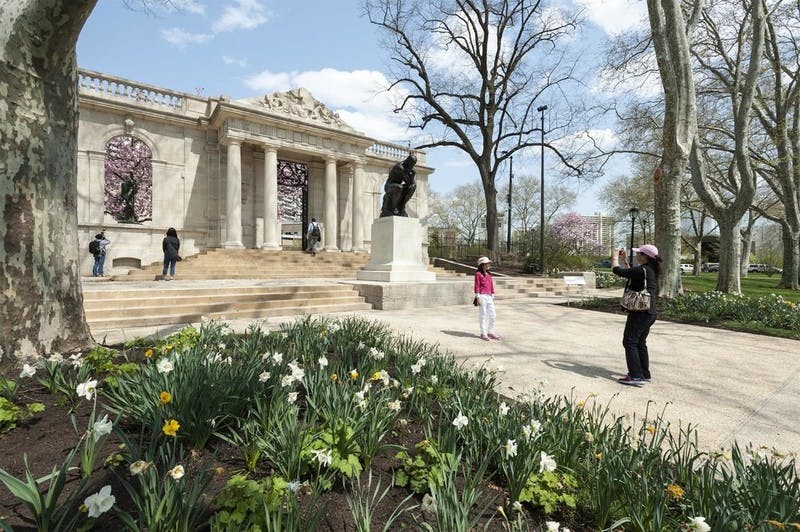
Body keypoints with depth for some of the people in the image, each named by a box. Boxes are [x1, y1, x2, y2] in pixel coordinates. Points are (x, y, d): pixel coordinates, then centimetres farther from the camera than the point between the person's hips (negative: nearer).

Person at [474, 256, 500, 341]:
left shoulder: (489, 275, 16)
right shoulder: (478, 274, -4)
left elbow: (491, 286, 18)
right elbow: (477, 286, -8)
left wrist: (493, 297, 17)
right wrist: (478, 298, -12)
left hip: (489, 297, 7)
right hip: (482, 296, -7)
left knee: (492, 315, 6)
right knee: (482, 315, 0)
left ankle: (490, 332, 19)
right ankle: (483, 334, 10)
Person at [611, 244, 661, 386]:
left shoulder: (641, 270, -18)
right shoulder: (652, 271, 10)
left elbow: (617, 270, -14)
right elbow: (630, 274, 24)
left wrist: (615, 258, 4)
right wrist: (625, 260, 23)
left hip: (639, 313, -9)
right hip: (650, 313, 10)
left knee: (630, 342, -4)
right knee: (640, 343, 17)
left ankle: (636, 376, -4)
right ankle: (645, 374, 24)